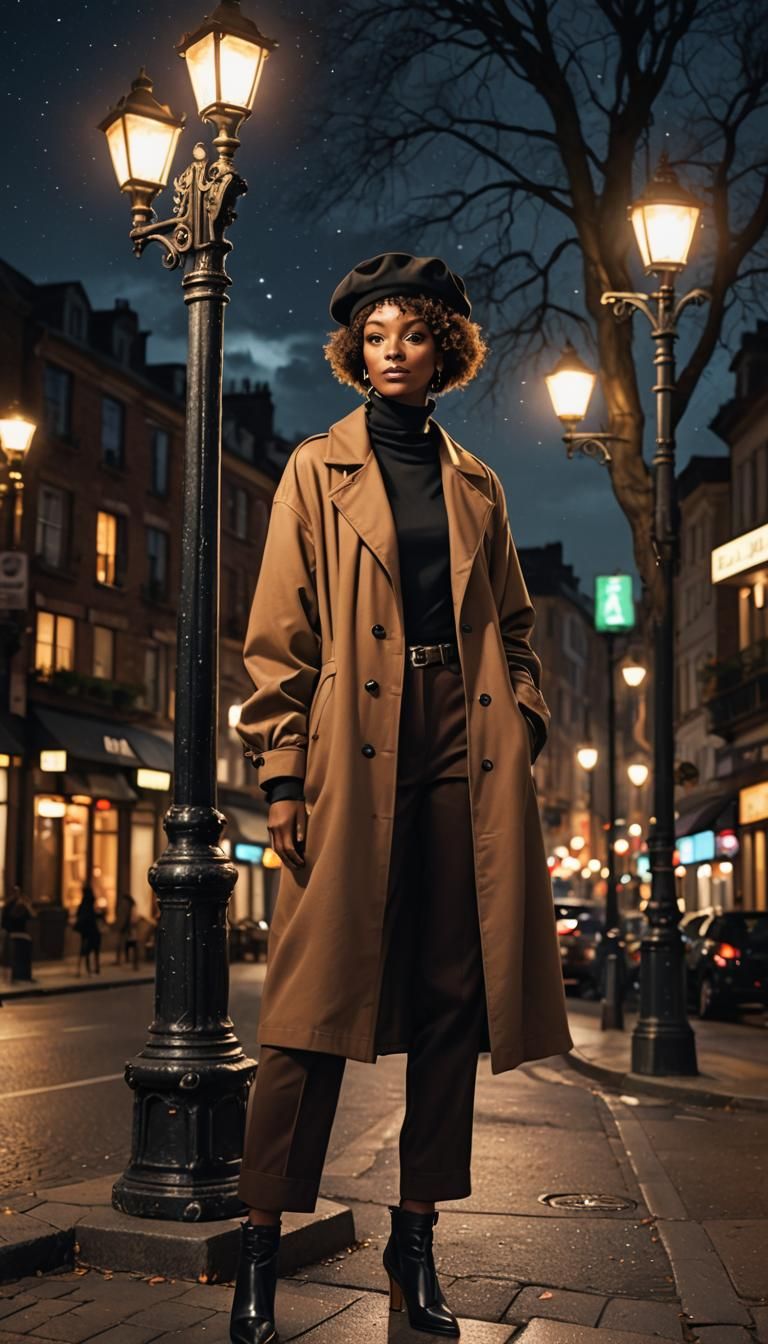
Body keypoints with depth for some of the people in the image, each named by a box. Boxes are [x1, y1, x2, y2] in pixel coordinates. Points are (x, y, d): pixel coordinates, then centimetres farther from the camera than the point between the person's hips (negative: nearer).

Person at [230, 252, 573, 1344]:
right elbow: (280, 636, 2)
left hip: (466, 750, 3)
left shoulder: (477, 485, 18)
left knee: (453, 998, 4)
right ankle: (263, 1239, 4)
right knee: (319, 1003, -5)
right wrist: (283, 773, -6)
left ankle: (416, 1237, 15)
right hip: (356, 747, -3)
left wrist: (522, 727, 4)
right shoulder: (318, 470, 9)